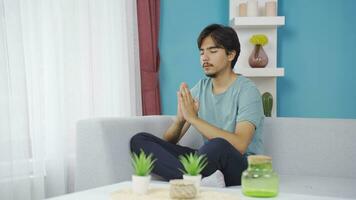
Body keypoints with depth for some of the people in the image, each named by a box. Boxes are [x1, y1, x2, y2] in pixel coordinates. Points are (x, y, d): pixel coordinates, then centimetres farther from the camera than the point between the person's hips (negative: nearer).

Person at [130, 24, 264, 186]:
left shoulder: (247, 90, -8)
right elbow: (168, 142, 5)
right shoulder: (200, 88, 10)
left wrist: (193, 118, -24)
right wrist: (180, 119, -18)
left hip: (241, 168, -7)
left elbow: (239, 146, -24)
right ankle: (202, 179, -28)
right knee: (139, 140, -12)